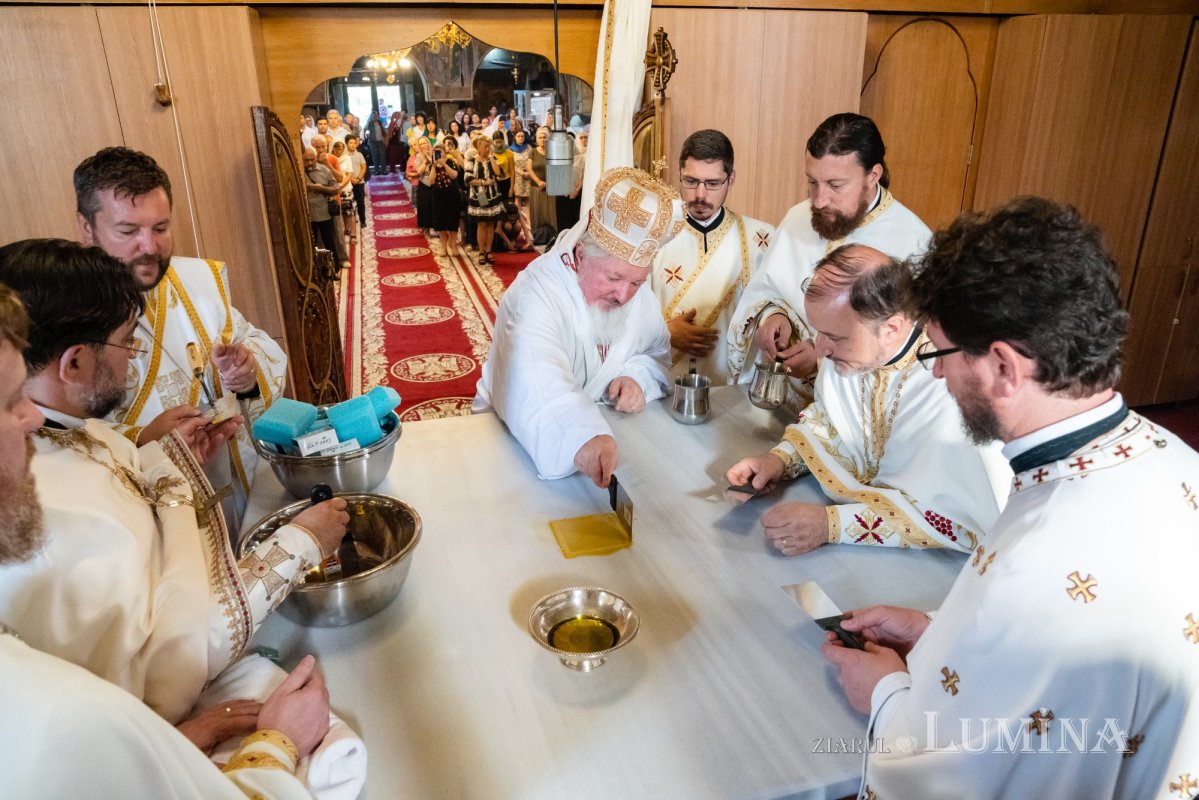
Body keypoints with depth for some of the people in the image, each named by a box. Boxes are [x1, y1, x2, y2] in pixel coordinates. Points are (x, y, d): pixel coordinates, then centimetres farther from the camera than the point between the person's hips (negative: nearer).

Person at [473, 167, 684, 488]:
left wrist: (638, 377, -13)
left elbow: (657, 353, 9)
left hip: (605, 431, 5)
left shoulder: (637, 292, -4)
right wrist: (581, 439, -61)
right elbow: (537, 394, -42)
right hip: (522, 443, -4)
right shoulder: (535, 295, -27)